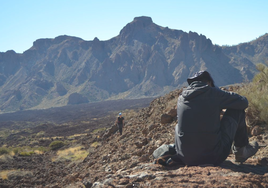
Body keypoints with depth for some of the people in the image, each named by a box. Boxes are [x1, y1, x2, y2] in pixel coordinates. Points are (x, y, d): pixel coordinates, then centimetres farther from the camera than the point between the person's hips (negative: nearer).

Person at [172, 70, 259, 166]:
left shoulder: (181, 98, 7)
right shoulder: (214, 93, -7)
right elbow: (243, 102, 4)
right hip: (214, 157, -4)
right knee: (237, 111, 11)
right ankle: (241, 151, 28)